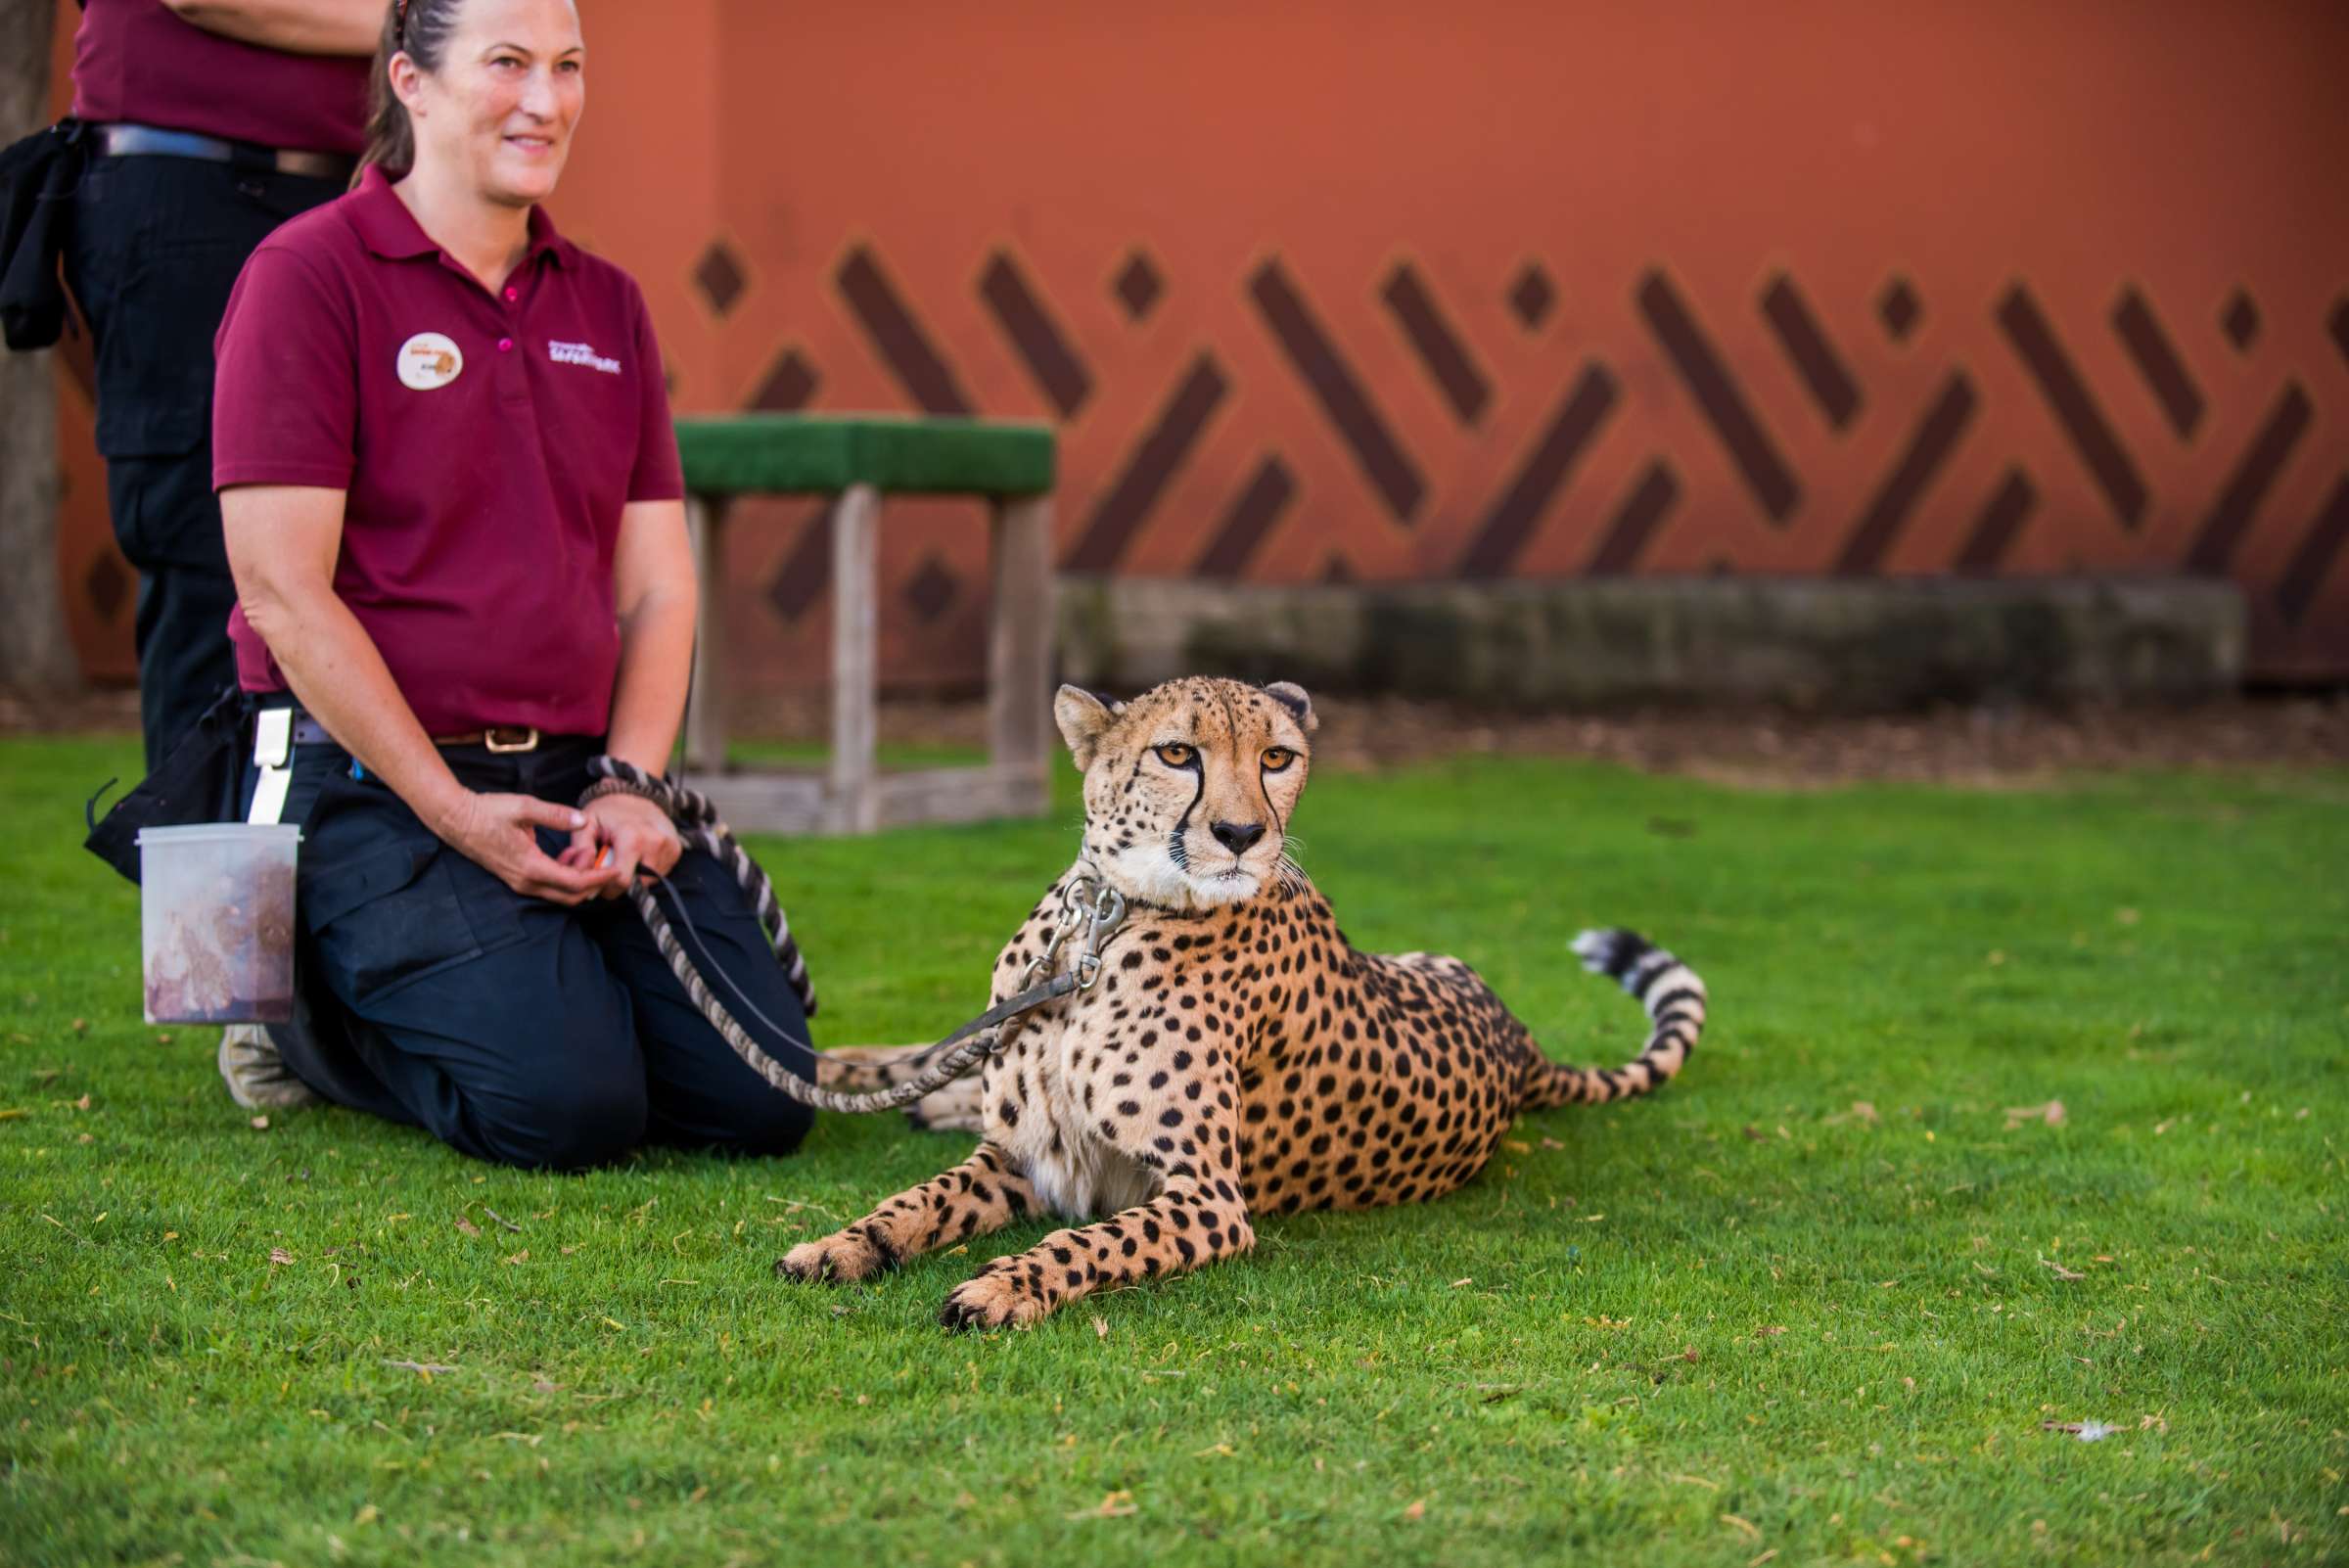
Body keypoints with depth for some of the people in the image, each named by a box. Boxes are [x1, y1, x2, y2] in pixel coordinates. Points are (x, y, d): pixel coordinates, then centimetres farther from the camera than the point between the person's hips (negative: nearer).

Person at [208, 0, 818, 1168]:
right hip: (376, 785, -6)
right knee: (568, 1106, -23)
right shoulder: (311, 276, -6)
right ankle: (315, 1012, 6)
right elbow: (281, 590, -11)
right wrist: (454, 813, -15)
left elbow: (656, 589, 13)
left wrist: (631, 788, -6)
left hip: (580, 776, 6)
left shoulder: (606, 306, 15)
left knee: (760, 1097, -11)